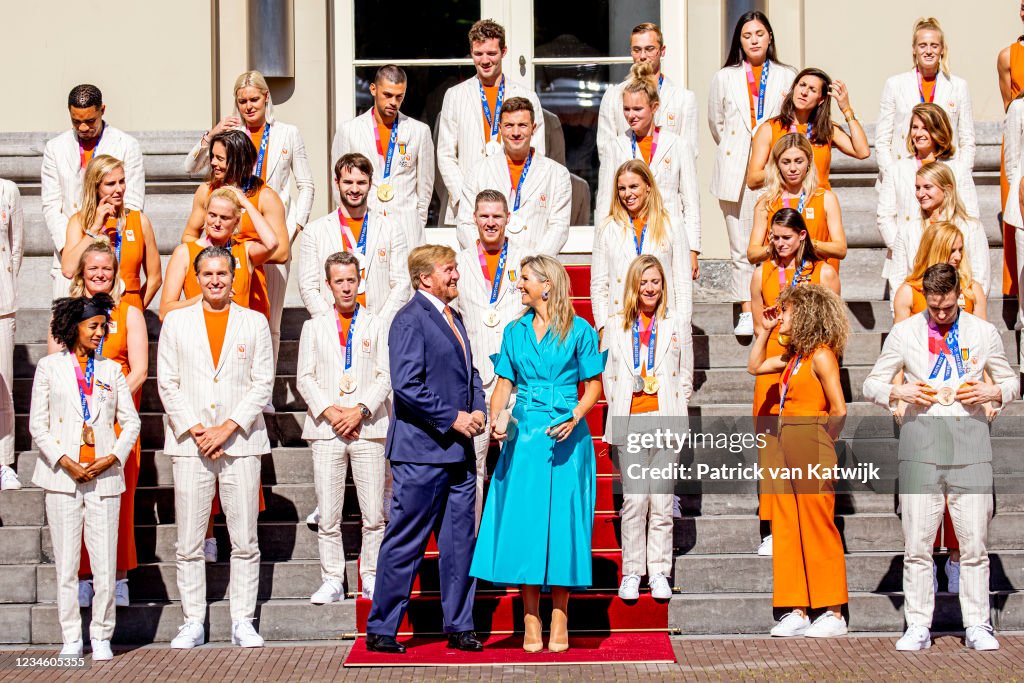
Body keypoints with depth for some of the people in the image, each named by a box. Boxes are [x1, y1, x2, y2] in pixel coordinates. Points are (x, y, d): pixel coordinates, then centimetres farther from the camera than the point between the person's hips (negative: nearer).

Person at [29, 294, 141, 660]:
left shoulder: (111, 370, 13)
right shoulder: (50, 367, 6)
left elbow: (131, 422, 11)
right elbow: (38, 425, 2)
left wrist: (112, 458, -5)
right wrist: (66, 463, -9)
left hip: (104, 478, 1)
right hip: (62, 478, -1)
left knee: (105, 564, -3)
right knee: (66, 564, 1)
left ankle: (101, 637, 7)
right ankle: (71, 639, 10)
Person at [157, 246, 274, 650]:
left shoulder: (255, 323, 9)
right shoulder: (176, 322, 10)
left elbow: (263, 384, 3)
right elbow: (167, 384, 5)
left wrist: (227, 428, -8)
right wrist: (196, 431, -6)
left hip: (241, 442, 0)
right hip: (189, 444, 0)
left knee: (245, 541, 0)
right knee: (188, 543, 0)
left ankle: (243, 622, 7)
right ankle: (193, 622, 8)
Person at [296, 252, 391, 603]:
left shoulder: (376, 325, 11)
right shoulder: (314, 326, 14)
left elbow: (385, 376, 4)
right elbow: (305, 377, 8)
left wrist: (360, 410, -9)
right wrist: (328, 410, -7)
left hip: (368, 429, -1)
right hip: (326, 430, 1)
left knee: (374, 514, -2)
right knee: (328, 515, -1)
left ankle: (371, 578, 9)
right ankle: (332, 581, 6)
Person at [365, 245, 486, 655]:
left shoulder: (453, 318, 18)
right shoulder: (410, 319, -10)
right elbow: (406, 386, -18)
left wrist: (478, 409, 5)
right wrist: (452, 418, -15)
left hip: (458, 452, 8)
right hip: (422, 451, -8)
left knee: (460, 541, 11)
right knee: (405, 544, -2)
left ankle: (459, 627, 19)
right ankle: (380, 630, 8)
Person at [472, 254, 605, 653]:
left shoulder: (579, 331, 0)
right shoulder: (515, 331, 11)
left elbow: (593, 386, 1)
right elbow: (504, 384, 11)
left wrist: (574, 418, -15)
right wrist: (494, 420, -6)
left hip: (566, 439, -3)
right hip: (524, 437, 3)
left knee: (562, 520, -1)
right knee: (523, 522, -1)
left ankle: (559, 620, 7)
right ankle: (531, 623, 4)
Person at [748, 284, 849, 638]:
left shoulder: (821, 355, -11)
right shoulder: (793, 356, 15)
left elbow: (838, 410, -14)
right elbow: (755, 366, 28)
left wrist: (821, 444, -3)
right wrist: (765, 330, 20)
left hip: (811, 450, -9)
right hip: (787, 449, 9)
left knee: (818, 530, -3)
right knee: (787, 529, 8)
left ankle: (832, 613, 4)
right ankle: (797, 610, 14)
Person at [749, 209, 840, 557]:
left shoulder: (823, 273, 6)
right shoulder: (763, 273, 12)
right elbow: (758, 326, 14)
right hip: (773, 368, 2)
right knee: (771, 443, -3)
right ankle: (772, 530, 2)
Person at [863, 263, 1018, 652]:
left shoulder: (983, 332, 11)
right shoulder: (903, 333, 9)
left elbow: (1012, 382, 19)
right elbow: (871, 385, 12)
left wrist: (992, 393, -4)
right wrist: (899, 392, -9)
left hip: (970, 444, 0)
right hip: (920, 445, 0)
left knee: (974, 543, -1)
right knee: (917, 544, -1)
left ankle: (977, 627, 6)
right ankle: (918, 627, 5)